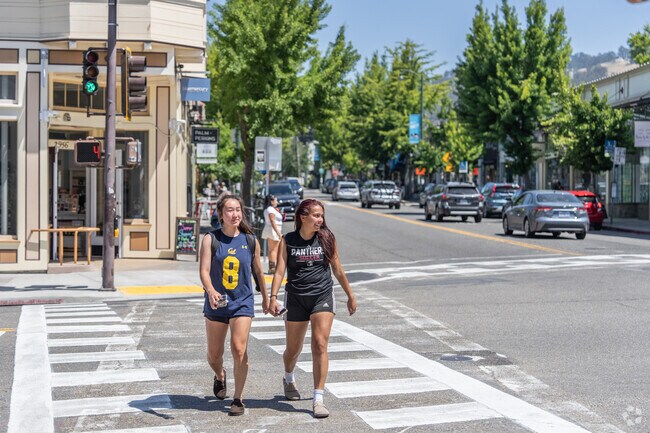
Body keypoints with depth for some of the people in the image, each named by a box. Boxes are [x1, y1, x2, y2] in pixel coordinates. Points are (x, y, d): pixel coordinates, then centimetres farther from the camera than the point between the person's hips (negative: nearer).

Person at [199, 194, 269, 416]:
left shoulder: (250, 241, 0)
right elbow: (204, 270, -16)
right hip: (216, 303, 0)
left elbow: (258, 271, 13)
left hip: (242, 302, 0)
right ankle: (219, 376, 46)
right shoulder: (210, 239, -6)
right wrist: (211, 291, -34)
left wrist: (265, 297, 21)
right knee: (214, 354, 11)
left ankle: (237, 399, 0)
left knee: (239, 349, -14)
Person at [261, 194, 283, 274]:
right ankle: (273, 267, -15)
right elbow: (273, 222, -22)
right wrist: (278, 233, -24)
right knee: (274, 249, -11)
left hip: (269, 231, 11)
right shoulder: (271, 209, -15)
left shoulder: (267, 209, 16)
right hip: (273, 231, -11)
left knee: (271, 249, 12)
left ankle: (271, 267, 16)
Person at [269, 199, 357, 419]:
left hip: (322, 295, 0)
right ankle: (289, 379, 46)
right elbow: (279, 270, -9)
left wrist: (350, 296, 13)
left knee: (320, 344, -14)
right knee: (293, 348, 13)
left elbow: (338, 270, 8)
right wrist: (273, 297, -22)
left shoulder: (327, 238, 0)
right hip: (295, 298, 0)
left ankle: (318, 398, -11)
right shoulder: (287, 241, -2)